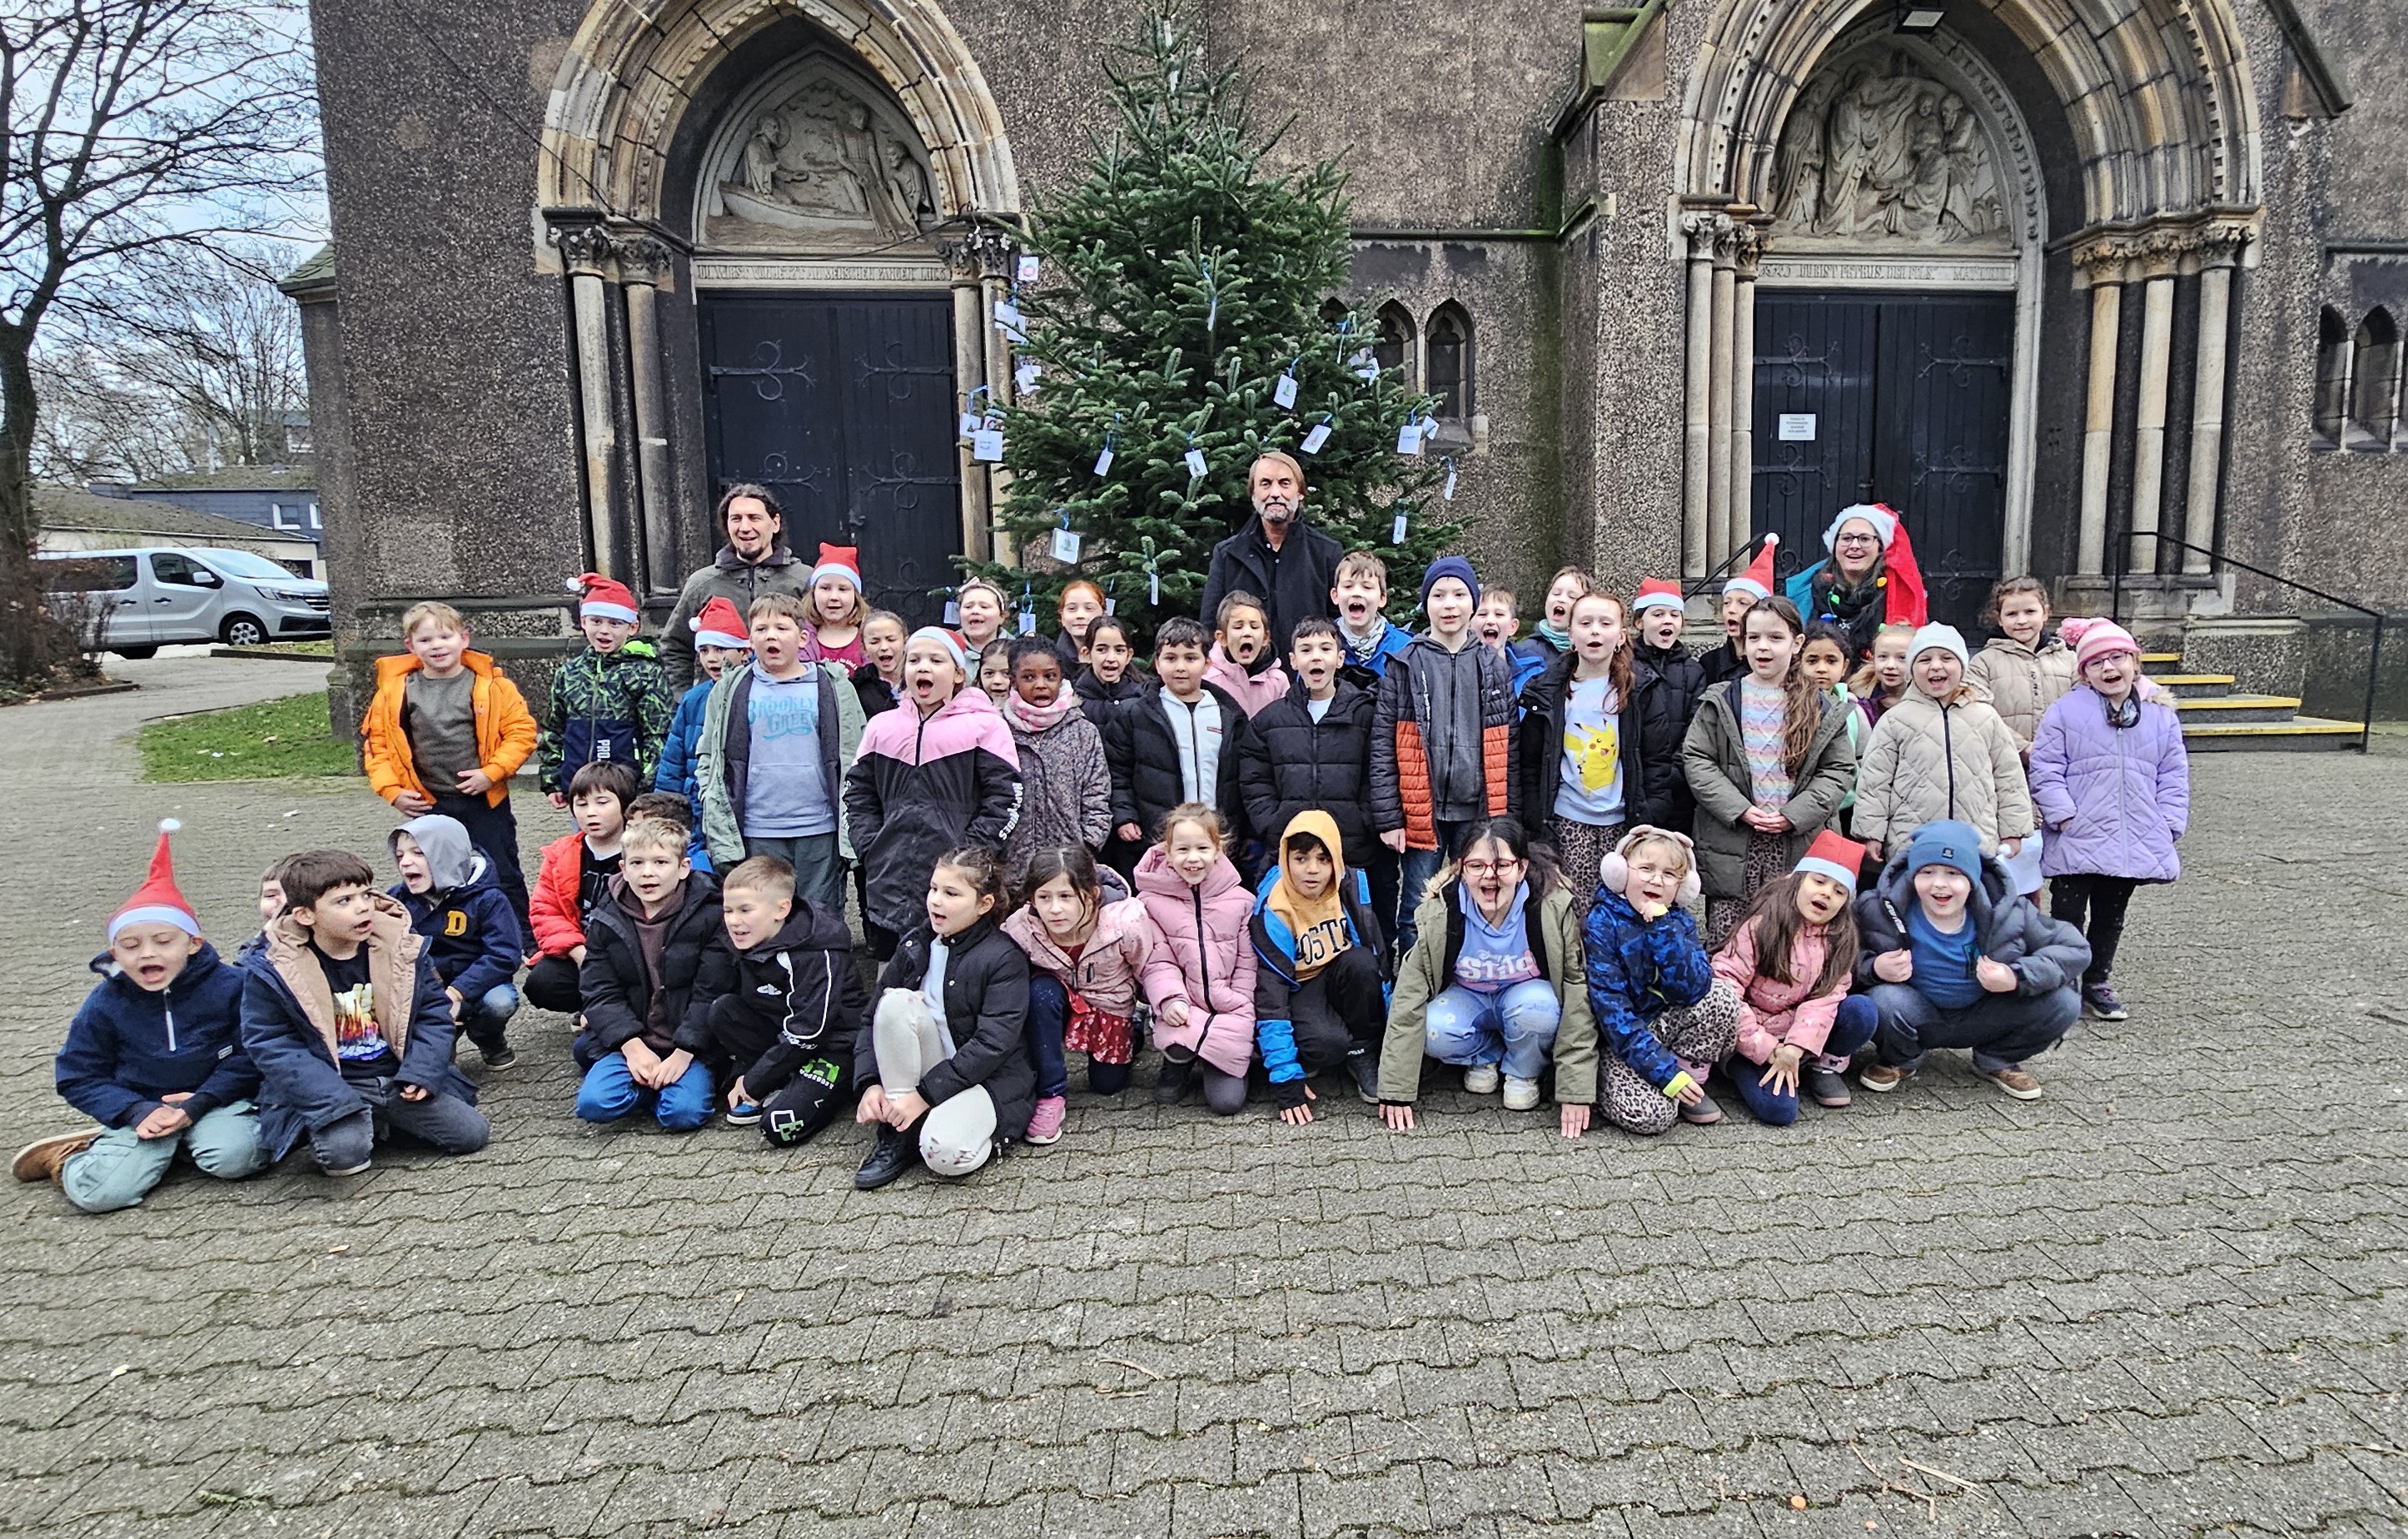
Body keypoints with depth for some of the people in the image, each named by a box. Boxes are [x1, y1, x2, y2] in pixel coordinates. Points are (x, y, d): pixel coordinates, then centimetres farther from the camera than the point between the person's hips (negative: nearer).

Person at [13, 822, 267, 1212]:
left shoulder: (227, 986, -10)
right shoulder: (105, 1004, -4)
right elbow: (79, 1078, 2)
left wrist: (200, 1102, -19)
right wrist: (139, 1112, -14)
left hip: (215, 1098, -1)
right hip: (139, 1109, 2)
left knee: (232, 1158, -30)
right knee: (96, 1192, -19)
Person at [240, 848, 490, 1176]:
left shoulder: (404, 951, -1)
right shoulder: (272, 972, -8)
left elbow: (434, 1014, 6)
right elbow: (272, 1045, -8)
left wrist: (422, 1073, -10)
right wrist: (335, 1101, -19)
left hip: (399, 1079, 3)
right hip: (332, 1088, -3)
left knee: (471, 1133, -8)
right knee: (344, 1152, -31)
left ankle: (382, 1120, 17)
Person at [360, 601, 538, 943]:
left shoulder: (490, 685, -6)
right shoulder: (396, 689, -1)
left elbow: (521, 731, -6)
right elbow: (375, 741, 4)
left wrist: (492, 772, -15)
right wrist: (393, 790, -5)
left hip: (485, 800, -2)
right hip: (429, 804, 2)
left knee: (504, 875, 8)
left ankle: (524, 940, 21)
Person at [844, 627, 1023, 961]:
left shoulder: (984, 725, 0)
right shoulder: (881, 727, 14)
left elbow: (1005, 796, -5)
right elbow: (858, 793, 16)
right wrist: (871, 849, 3)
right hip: (891, 880, 4)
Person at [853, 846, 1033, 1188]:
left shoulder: (1004, 958, -13)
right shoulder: (915, 945, 4)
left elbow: (993, 1045, -20)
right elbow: (876, 1017, 4)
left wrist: (925, 1094, -22)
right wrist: (870, 1083, -12)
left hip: (990, 1079, -6)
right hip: (926, 1072, 6)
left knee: (944, 1153, -35)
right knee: (897, 1001, -23)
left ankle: (983, 1129, 1)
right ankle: (899, 1134, -15)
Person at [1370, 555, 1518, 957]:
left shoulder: (1494, 668, 9)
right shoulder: (1404, 667, 1)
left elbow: (1507, 748, 10)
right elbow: (1382, 746, -2)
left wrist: (1507, 817, 6)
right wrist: (1388, 818, -8)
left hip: (1479, 811, 2)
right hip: (1422, 811, -2)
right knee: (1417, 916, 3)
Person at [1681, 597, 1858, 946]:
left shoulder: (1819, 709, 8)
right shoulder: (1721, 701, 6)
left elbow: (1840, 770, 4)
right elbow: (1696, 759, 0)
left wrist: (1795, 815, -10)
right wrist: (1740, 810, -12)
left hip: (1797, 849, 1)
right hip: (1732, 847, -1)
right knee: (1725, 946, 0)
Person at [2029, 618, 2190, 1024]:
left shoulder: (2161, 716, 8)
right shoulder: (2065, 711, -4)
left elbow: (2173, 775, 11)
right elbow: (2046, 770, -7)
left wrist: (2168, 823, 1)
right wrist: (2065, 816, -15)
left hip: (2133, 844, 4)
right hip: (2076, 841, -4)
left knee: (2110, 918, 16)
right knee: (2068, 916, 0)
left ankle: (2098, 984, 29)